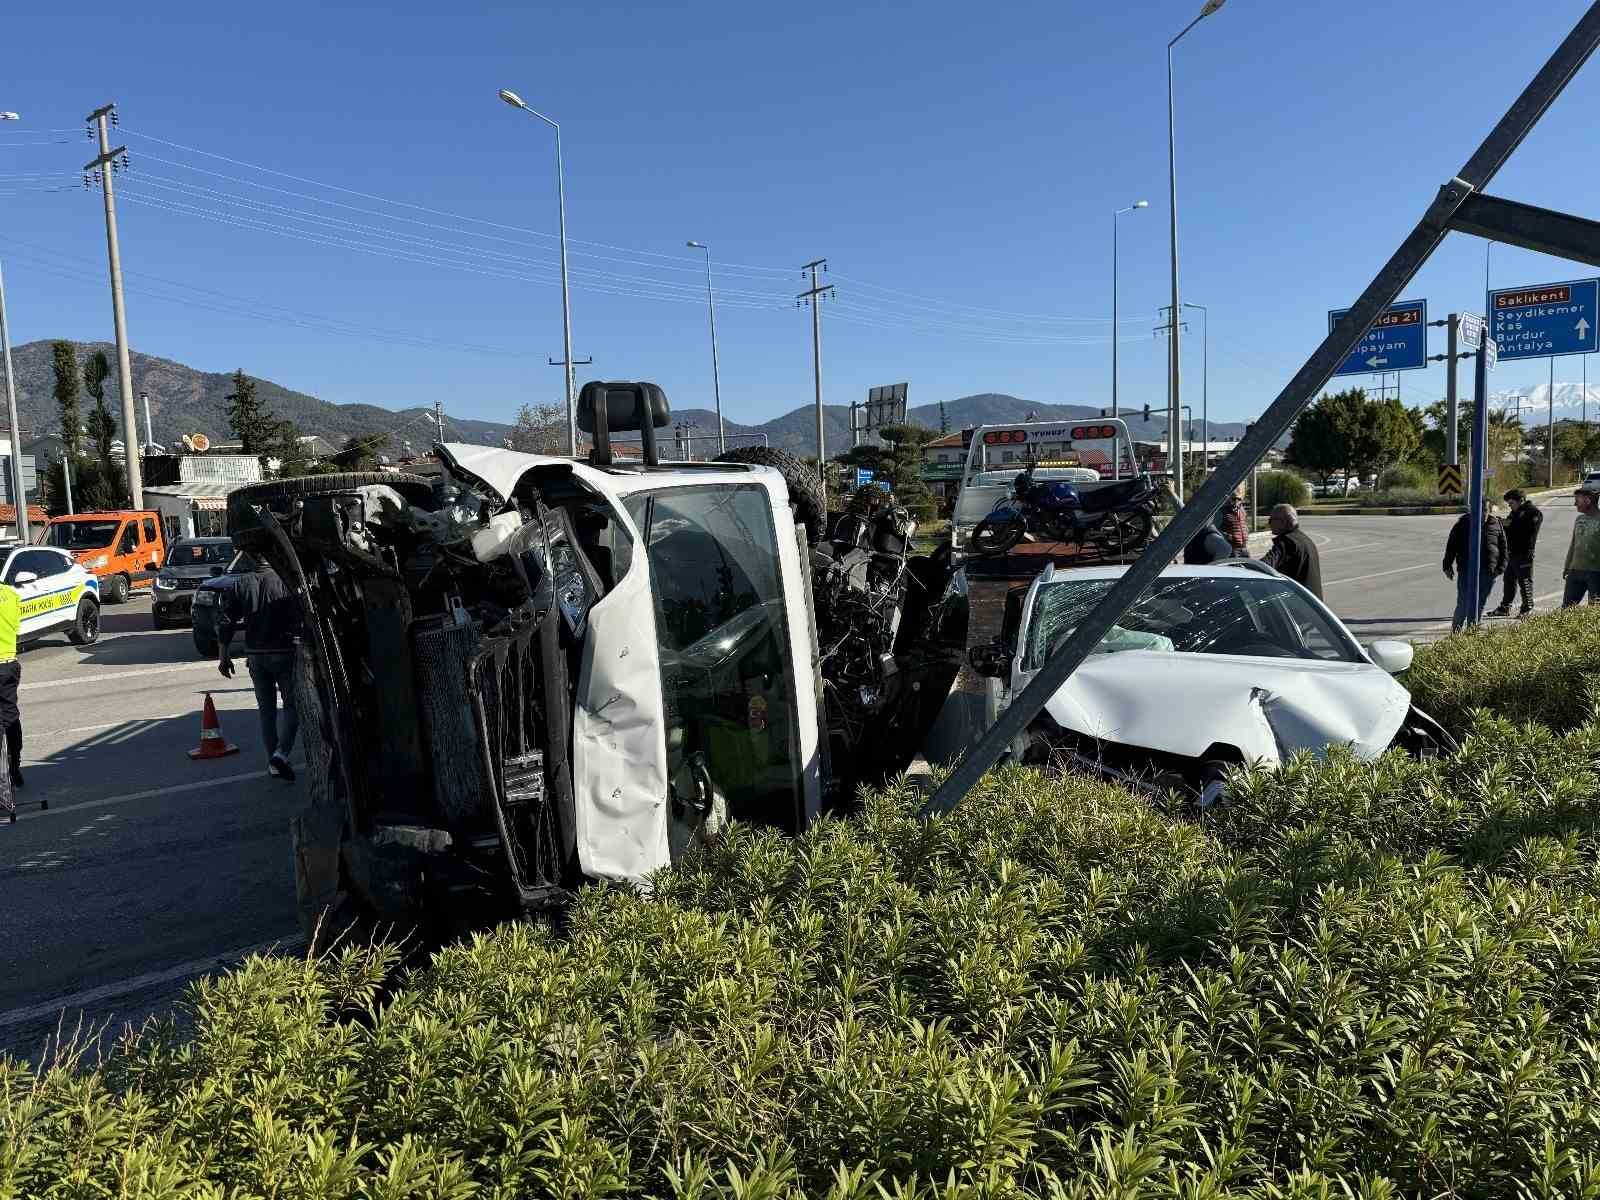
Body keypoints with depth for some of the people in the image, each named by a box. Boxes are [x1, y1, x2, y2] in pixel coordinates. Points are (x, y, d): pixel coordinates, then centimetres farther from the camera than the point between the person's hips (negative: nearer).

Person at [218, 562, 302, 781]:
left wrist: (223, 656, 9)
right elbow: (300, 621, -11)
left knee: (266, 709, 13)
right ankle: (281, 753, -13)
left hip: (255, 655, 4)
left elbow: (226, 623, 2)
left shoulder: (240, 584, 3)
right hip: (284, 653, -3)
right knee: (292, 704, 6)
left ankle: (273, 763, 15)